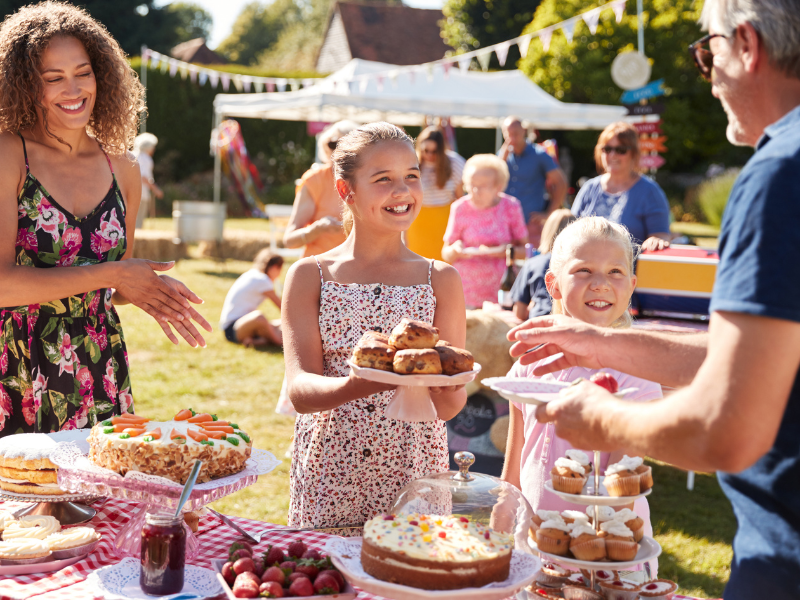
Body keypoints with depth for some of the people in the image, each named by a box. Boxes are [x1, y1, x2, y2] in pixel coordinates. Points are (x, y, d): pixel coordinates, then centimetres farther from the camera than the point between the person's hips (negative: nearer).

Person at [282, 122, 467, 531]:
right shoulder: (309, 276, 1)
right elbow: (299, 389, -9)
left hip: (414, 473, 1)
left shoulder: (441, 280, 3)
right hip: (328, 479, 0)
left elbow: (452, 406, -1)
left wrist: (436, 386, -25)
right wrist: (361, 384, -29)